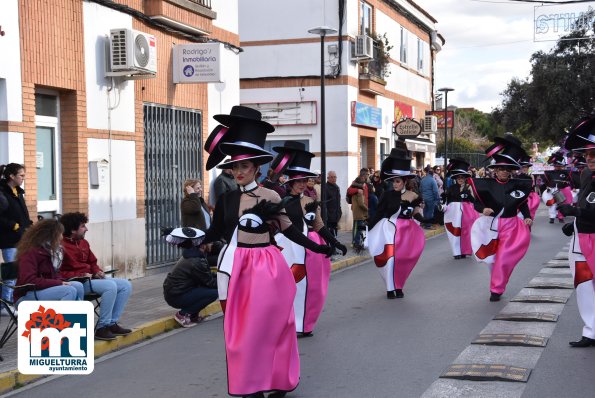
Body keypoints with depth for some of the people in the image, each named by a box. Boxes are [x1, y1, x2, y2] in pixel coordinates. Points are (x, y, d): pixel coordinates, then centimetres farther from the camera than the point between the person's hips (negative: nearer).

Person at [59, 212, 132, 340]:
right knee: (111, 286, -30)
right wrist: (80, 275, -23)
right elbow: (58, 273, -20)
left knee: (126, 285, -1)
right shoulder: (61, 246, -13)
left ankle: (112, 323, -2)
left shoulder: (83, 243, 15)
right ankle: (101, 328, -22)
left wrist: (98, 272, 3)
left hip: (90, 278, 10)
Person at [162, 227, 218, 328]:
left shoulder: (189, 256, 10)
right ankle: (183, 314, -8)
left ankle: (193, 315, 10)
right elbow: (209, 282, -13)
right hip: (176, 297, -10)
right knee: (213, 292, -15)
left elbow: (206, 276, 17)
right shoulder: (195, 262, -20)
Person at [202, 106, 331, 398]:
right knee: (240, 326, 6)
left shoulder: (270, 196, -5)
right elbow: (215, 233, 9)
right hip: (237, 266, 4)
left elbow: (289, 230, 0)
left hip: (266, 266, -3)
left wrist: (317, 248, -5)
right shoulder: (226, 199, 5)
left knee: (269, 324, -1)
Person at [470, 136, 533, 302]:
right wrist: (483, 209, -22)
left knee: (504, 259, -7)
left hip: (511, 226, -1)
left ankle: (496, 289, 8)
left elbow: (523, 204, 6)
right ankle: (496, 285, 35)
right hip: (491, 225, 1)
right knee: (492, 258, 14)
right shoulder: (487, 184, -6)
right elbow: (477, 203, -2)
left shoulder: (518, 185, -3)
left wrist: (527, 217, -9)